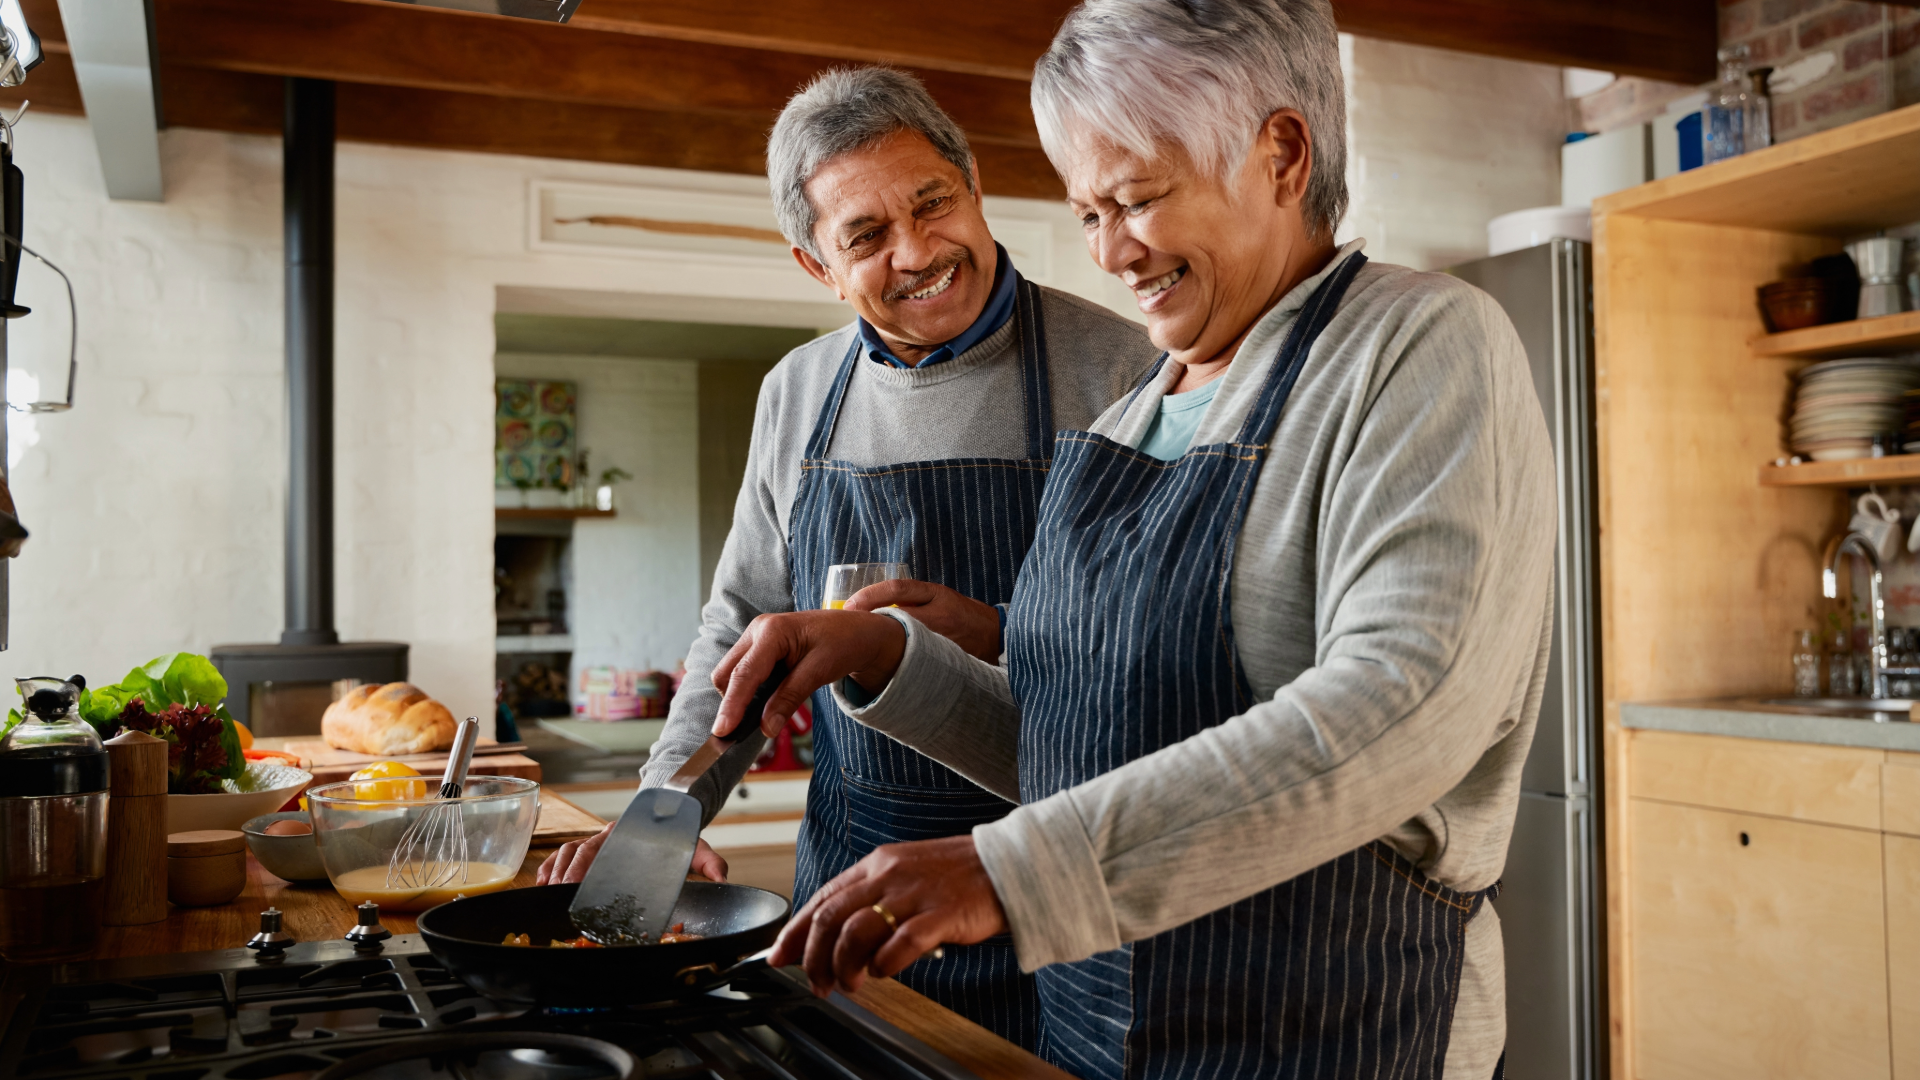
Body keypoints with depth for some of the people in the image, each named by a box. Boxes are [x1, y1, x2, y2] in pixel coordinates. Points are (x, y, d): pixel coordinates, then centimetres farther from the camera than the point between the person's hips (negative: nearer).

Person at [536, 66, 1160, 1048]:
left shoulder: (1117, 370, -10)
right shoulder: (797, 396, 6)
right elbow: (742, 625, 14)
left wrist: (994, 637, -23)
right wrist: (665, 806, 3)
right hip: (849, 874, 4)